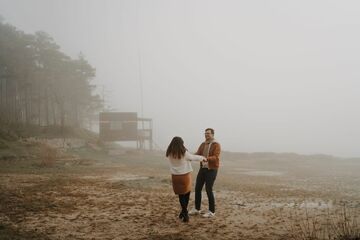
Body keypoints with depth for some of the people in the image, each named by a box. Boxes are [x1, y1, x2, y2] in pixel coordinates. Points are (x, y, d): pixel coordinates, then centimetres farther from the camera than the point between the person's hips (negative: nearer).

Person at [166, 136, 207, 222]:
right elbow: (193, 157, 0)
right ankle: (184, 213, 17)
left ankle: (185, 213, 10)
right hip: (185, 176, -3)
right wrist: (202, 158, 20)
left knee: (181, 195, 13)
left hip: (175, 176, 3)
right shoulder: (184, 153, -15)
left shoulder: (170, 154, -4)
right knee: (186, 193, 15)